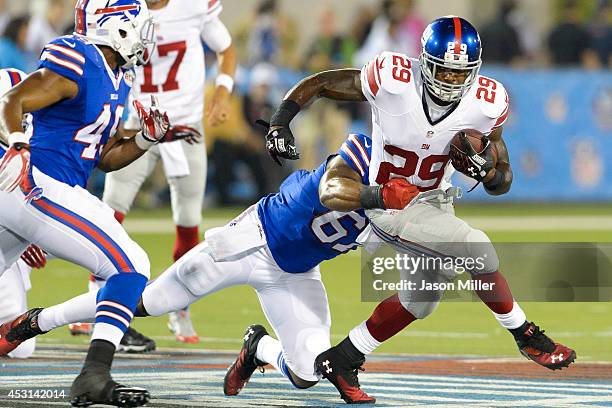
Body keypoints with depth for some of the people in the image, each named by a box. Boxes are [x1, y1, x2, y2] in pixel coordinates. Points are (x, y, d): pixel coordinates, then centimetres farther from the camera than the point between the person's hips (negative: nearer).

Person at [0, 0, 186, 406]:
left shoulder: (118, 79, 17)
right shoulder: (77, 61, -13)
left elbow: (106, 158, 22)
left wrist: (148, 138, 10)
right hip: (39, 187, -10)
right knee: (131, 266, -12)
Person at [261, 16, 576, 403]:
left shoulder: (485, 104, -16)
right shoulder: (393, 79, -27)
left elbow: (503, 183, -7)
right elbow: (319, 83, -13)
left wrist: (487, 169, -29)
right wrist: (281, 121, -24)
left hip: (434, 200, 6)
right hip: (390, 206, -6)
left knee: (422, 299, 17)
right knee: (476, 248, -21)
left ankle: (341, 361, 31)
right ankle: (526, 335, -1)